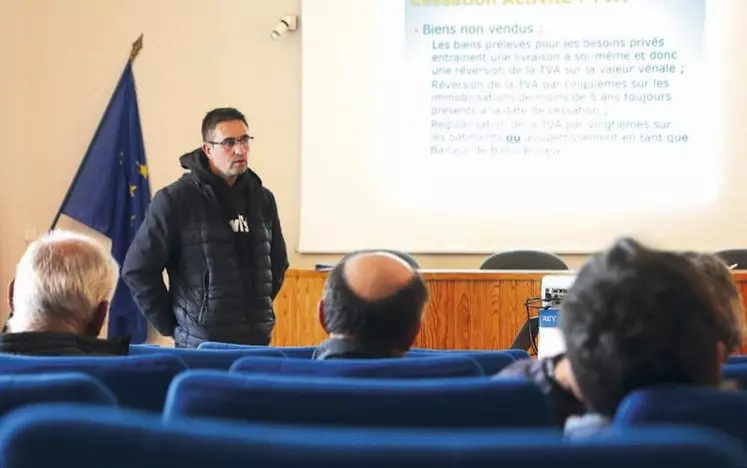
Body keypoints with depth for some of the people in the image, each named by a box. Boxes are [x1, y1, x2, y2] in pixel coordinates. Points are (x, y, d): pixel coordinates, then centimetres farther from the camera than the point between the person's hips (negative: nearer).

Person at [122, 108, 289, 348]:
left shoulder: (262, 199, 10)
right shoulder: (175, 199, -7)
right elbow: (138, 269, -7)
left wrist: (259, 311, 14)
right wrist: (170, 324, -5)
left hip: (257, 340, 5)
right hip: (200, 345, -5)